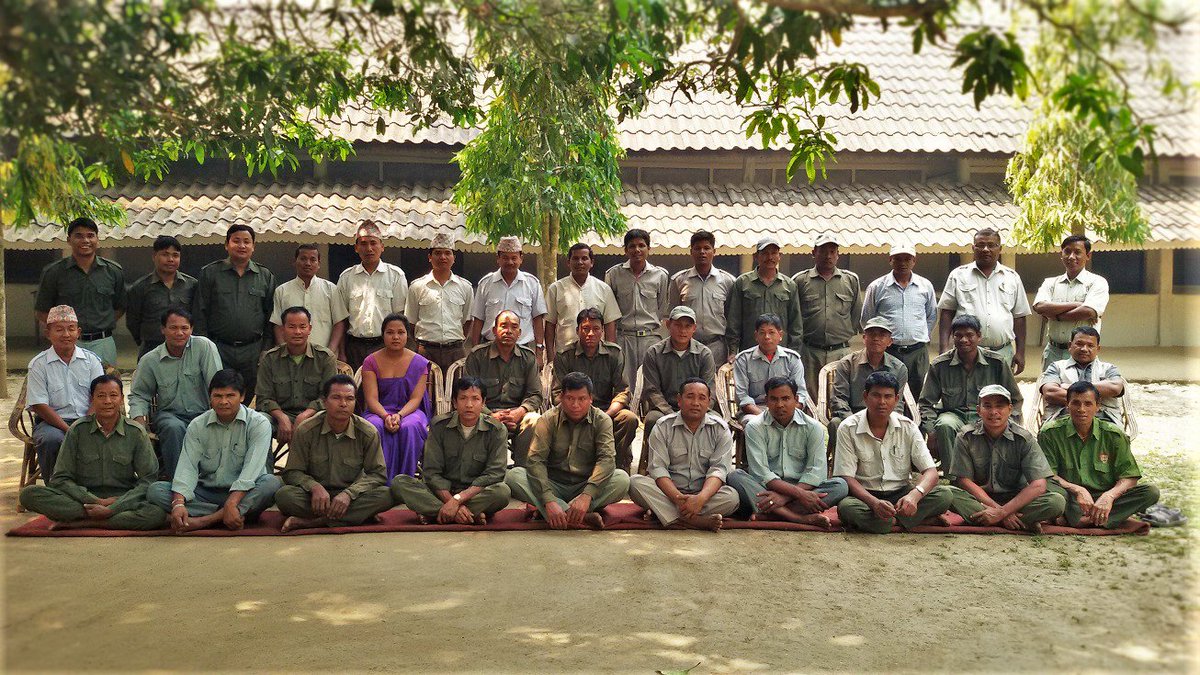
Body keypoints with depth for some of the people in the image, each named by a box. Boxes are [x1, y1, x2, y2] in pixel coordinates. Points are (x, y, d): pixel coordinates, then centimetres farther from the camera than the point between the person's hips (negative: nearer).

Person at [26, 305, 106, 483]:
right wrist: (69, 430, -18)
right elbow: (40, 406, -6)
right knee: (52, 440, -35)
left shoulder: (91, 360, 9)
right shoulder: (38, 364, 2)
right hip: (51, 422, -1)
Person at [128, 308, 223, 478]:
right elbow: (139, 394, 13)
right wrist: (139, 418, -7)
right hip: (169, 414, 1)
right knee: (174, 428, -34)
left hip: (203, 413, -1)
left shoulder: (204, 346, -6)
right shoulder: (149, 360, 2)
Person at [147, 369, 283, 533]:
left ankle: (203, 520, -30)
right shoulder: (197, 426, 3)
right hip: (206, 492, 4)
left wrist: (231, 504, -31)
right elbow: (188, 467, -8)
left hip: (244, 494, -3)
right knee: (155, 490, -18)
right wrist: (178, 504, -26)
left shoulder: (258, 423, -7)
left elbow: (251, 469, -18)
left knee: (272, 483, -33)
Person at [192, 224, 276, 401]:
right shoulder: (209, 273, 5)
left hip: (253, 351, 2)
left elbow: (270, 316, 10)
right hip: (218, 350, -1)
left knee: (248, 399, 7)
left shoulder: (265, 276, 10)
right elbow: (199, 313, 3)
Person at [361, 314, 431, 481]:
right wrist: (386, 416, -25)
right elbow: (371, 398, -5)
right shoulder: (371, 361, 4)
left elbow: (415, 399, -5)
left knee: (410, 427, -36)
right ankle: (384, 483, -32)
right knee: (376, 427, -35)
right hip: (380, 411, 0)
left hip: (409, 410, 0)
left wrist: (399, 415, -25)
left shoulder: (419, 363, 3)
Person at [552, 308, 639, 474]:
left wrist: (606, 416, -21)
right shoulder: (564, 356, 2)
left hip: (608, 411, 1)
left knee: (629, 418, -29)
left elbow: (622, 391, -2)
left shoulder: (615, 353, 5)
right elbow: (557, 394, -3)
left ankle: (620, 467, -11)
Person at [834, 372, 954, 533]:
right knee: (846, 507, -36)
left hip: (901, 495, 3)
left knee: (945, 494, -22)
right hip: (865, 496, -3)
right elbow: (846, 477, -13)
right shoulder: (848, 429, -9)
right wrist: (874, 503, -31)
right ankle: (921, 519, -21)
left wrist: (914, 496, -30)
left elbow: (931, 472, -7)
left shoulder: (907, 427, -1)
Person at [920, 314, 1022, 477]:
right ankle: (953, 477, -26)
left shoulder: (996, 363, 1)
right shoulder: (939, 365, 0)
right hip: (954, 415, 0)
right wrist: (932, 432, -10)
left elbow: (1015, 400, 12)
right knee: (944, 425, -35)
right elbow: (926, 404, 6)